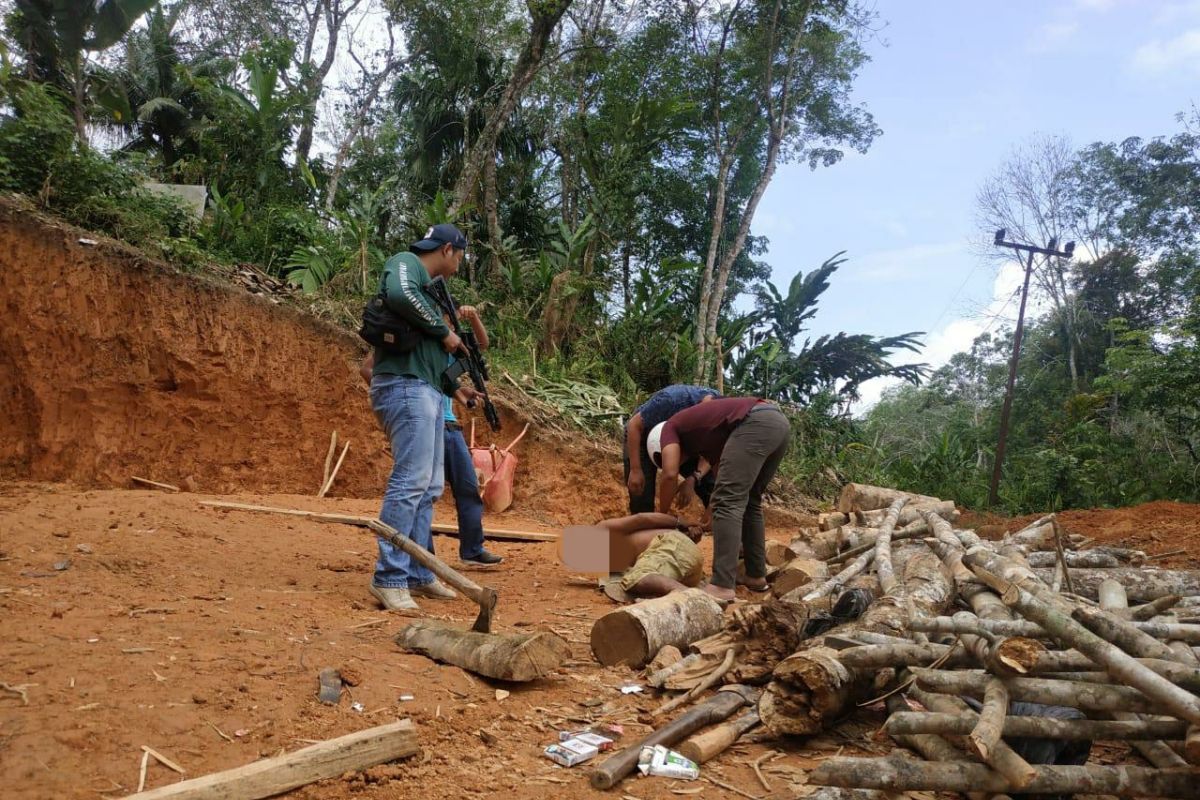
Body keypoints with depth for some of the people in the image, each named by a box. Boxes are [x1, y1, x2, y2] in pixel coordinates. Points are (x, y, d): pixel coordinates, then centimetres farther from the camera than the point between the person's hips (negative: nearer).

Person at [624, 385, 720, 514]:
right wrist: (635, 470, -30)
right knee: (642, 499, -12)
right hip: (644, 437, -4)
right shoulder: (672, 400, -39)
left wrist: (692, 479, -30)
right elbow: (634, 425, -27)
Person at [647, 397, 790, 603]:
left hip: (756, 423, -9)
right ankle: (756, 575, 23)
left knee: (728, 502, -9)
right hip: (779, 422, 9)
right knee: (749, 501, 20)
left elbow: (670, 475, 1)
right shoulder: (703, 438, 36)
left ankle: (722, 586, -15)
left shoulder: (670, 429, 16)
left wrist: (662, 515, 14)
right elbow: (721, 473, 39)